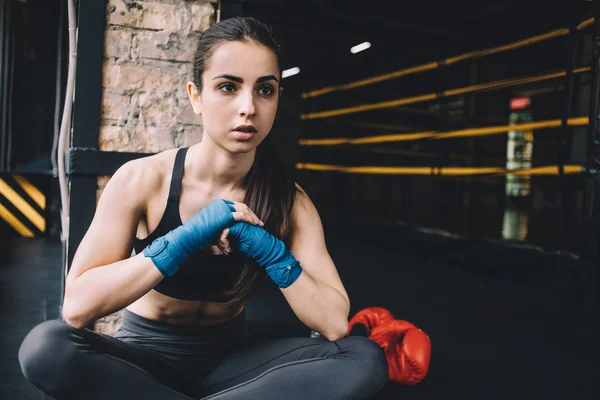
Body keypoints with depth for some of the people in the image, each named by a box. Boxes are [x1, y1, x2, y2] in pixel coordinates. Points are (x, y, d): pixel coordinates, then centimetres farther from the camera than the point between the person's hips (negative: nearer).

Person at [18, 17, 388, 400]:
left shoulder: (290, 201, -10)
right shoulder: (142, 179, -15)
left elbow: (335, 324, -15)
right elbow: (77, 306, -24)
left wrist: (271, 251, -28)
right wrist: (185, 239, -31)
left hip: (229, 356, 2)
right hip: (145, 354, -1)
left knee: (365, 360, -22)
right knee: (45, 346, -33)